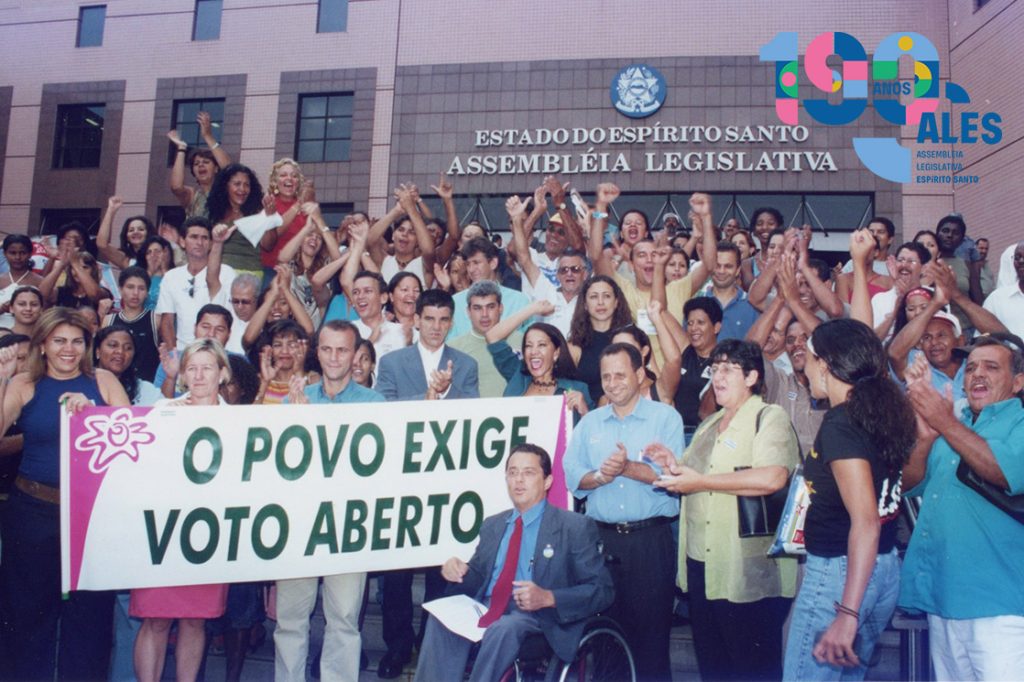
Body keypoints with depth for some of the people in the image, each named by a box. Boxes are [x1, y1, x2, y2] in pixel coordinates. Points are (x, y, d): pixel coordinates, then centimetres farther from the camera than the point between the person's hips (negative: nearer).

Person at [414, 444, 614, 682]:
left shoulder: (576, 527, 3)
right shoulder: (492, 525, 21)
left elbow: (602, 591, -2)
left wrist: (548, 598, -18)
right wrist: (457, 571, -1)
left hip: (537, 617, -4)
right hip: (487, 610, 5)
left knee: (504, 628, -36)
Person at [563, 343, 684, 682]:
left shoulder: (665, 417, 2)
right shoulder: (589, 422, 13)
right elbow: (572, 475, 5)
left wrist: (628, 468, -21)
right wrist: (601, 475, -14)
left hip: (651, 538, -3)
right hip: (602, 536, 3)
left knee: (651, 627, 0)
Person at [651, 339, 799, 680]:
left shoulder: (769, 417, -7)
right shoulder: (709, 425, 20)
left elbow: (772, 477, -24)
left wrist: (701, 481, -18)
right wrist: (675, 466, 6)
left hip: (749, 572, -8)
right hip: (701, 565, 8)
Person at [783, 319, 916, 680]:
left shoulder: (840, 423, -18)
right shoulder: (881, 410, 6)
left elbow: (866, 522, -24)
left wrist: (847, 613, -27)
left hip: (839, 571, -9)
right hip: (886, 568, 9)